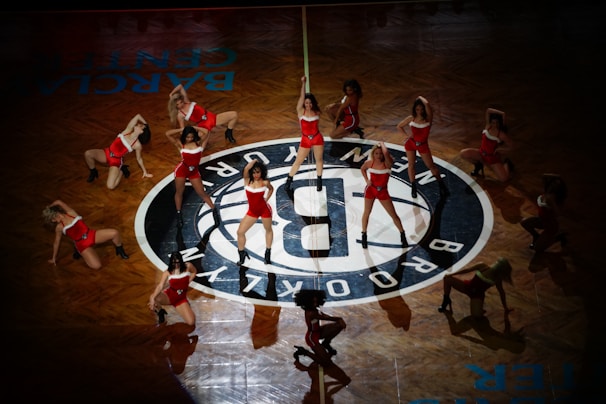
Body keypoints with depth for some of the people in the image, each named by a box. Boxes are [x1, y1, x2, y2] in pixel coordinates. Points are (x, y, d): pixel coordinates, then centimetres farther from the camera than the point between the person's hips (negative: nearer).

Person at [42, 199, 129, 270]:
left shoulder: (70, 213, 1)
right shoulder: (59, 228, -2)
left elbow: (58, 202, 0)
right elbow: (56, 243, 10)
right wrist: (53, 258, 19)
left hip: (91, 235, 3)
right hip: (82, 245, -2)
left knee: (114, 233, -22)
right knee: (96, 265, -24)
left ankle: (119, 250, 8)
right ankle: (79, 251, 4)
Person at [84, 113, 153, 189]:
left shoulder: (137, 145, -15)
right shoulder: (128, 130, -6)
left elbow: (139, 159, 1)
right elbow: (138, 116, -8)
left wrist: (145, 172, 8)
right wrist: (145, 124, 8)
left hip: (116, 161, -4)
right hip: (107, 153, 5)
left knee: (111, 186, -21)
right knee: (87, 154, -22)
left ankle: (122, 170, 10)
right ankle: (93, 172, 10)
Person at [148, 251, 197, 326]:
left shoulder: (188, 266, -7)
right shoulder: (168, 272, -14)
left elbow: (194, 272, 18)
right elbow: (160, 286, -28)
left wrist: (187, 283, 5)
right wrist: (153, 298, -44)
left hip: (181, 299, 2)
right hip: (169, 296, -2)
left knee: (191, 322, -15)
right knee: (152, 297, -37)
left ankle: (179, 309, 20)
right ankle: (160, 312, 0)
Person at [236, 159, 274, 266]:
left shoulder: (265, 182, -13)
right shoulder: (247, 180, -10)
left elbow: (271, 189, 10)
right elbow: (246, 169, -30)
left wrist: (266, 199, 0)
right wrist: (254, 161, -15)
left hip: (264, 210, -1)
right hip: (252, 211, 2)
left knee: (268, 230, 16)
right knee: (240, 232, -3)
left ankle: (268, 253, 36)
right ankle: (242, 254, 17)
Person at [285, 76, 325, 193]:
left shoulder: (317, 112, -5)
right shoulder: (300, 111, -11)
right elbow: (302, 97, -22)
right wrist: (303, 83, -26)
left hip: (317, 139, 1)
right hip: (305, 140, -1)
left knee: (319, 159, 11)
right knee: (298, 161, 5)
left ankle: (319, 181, 26)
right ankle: (289, 181, 17)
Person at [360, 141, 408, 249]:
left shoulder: (387, 163, -22)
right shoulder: (369, 163, -14)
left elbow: (386, 153, -45)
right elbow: (362, 169, 10)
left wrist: (382, 143, -26)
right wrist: (366, 180, -4)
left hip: (382, 191, -1)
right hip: (370, 190, 1)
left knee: (393, 215, 4)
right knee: (366, 213, 13)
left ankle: (403, 235, 21)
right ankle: (364, 236, 30)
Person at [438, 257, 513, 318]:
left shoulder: (497, 279, -13)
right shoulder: (482, 266, -11)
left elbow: (502, 293, -1)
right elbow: (468, 270, -2)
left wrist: (505, 308, 5)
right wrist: (451, 275, 0)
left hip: (477, 295, -3)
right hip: (468, 286, 3)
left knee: (476, 315, -29)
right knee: (447, 278, -17)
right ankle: (446, 301, 6)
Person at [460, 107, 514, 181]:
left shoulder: (501, 134, -20)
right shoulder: (488, 126, -8)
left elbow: (511, 145, -9)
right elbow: (488, 110, -13)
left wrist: (499, 148, -13)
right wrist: (501, 114, -19)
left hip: (493, 157, -5)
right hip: (482, 153, 5)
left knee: (503, 179, -18)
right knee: (463, 153, -19)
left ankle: (506, 163, 17)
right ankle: (478, 164, 10)